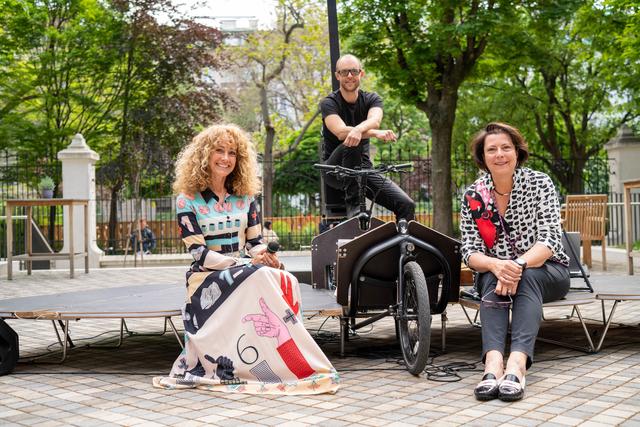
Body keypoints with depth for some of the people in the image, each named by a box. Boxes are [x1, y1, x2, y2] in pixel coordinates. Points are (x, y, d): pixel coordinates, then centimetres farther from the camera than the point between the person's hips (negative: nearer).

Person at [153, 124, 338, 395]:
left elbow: (255, 242, 11)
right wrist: (246, 263, -22)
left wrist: (264, 254, -16)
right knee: (260, 279, -34)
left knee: (286, 281, -29)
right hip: (207, 278, -4)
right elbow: (200, 253, -9)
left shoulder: (245, 197, 13)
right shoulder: (188, 200, -1)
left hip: (245, 275, 4)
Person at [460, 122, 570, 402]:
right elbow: (469, 252, -9)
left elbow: (550, 239, -17)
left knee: (526, 278, -34)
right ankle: (493, 362, -53)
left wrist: (519, 265, -36)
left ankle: (517, 363, -54)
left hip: (545, 272, -1)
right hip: (495, 272, 2)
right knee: (493, 280, -32)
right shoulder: (473, 196, -2)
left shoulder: (539, 183, -7)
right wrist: (495, 266, -32)